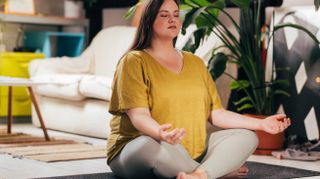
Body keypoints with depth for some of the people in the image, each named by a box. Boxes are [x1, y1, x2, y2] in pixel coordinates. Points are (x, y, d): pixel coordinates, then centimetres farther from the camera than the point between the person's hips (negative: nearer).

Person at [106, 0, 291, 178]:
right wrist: (160, 133, -39)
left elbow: (216, 114, 12)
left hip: (193, 151, 6)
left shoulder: (195, 63, 16)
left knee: (247, 136, -9)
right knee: (151, 145, -39)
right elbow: (139, 115, -17)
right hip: (136, 151, -6)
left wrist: (261, 123, 1)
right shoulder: (134, 61, -4)